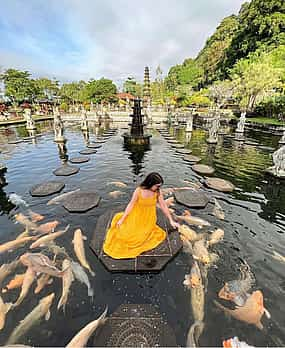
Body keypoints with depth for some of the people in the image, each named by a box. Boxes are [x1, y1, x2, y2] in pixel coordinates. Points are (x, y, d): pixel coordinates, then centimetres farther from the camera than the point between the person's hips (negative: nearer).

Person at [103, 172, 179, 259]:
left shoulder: (158, 192, -13)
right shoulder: (139, 190, -17)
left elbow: (164, 206, -4)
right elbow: (131, 205, -10)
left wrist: (171, 221, 1)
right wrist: (122, 219, -8)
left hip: (148, 219, 0)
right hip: (136, 216, 0)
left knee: (139, 237, -15)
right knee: (126, 232, -8)